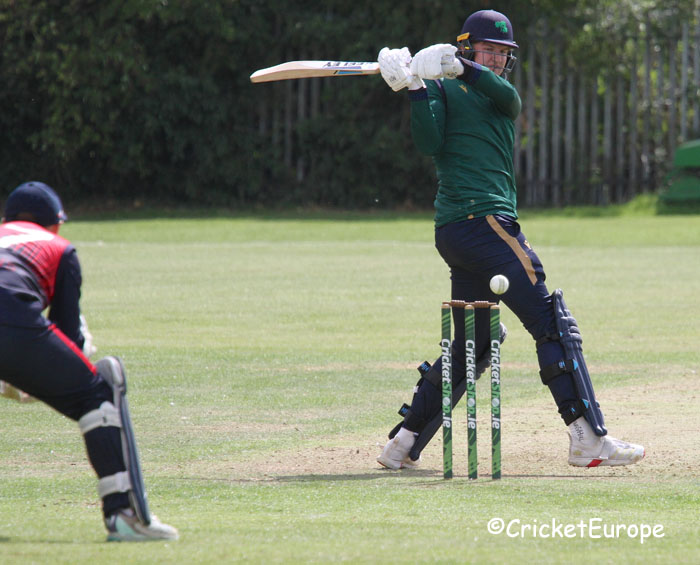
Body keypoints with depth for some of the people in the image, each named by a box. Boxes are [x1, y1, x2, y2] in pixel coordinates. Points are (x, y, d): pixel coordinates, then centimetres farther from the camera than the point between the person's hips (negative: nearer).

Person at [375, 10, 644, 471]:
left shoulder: (502, 98, 23)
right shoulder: (443, 90, 6)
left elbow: (506, 95, -2)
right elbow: (430, 144, -10)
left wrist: (461, 68, -18)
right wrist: (414, 87, -18)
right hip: (481, 221, -8)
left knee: (471, 347, 12)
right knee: (554, 325, -11)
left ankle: (403, 445, 14)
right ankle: (589, 439, -17)